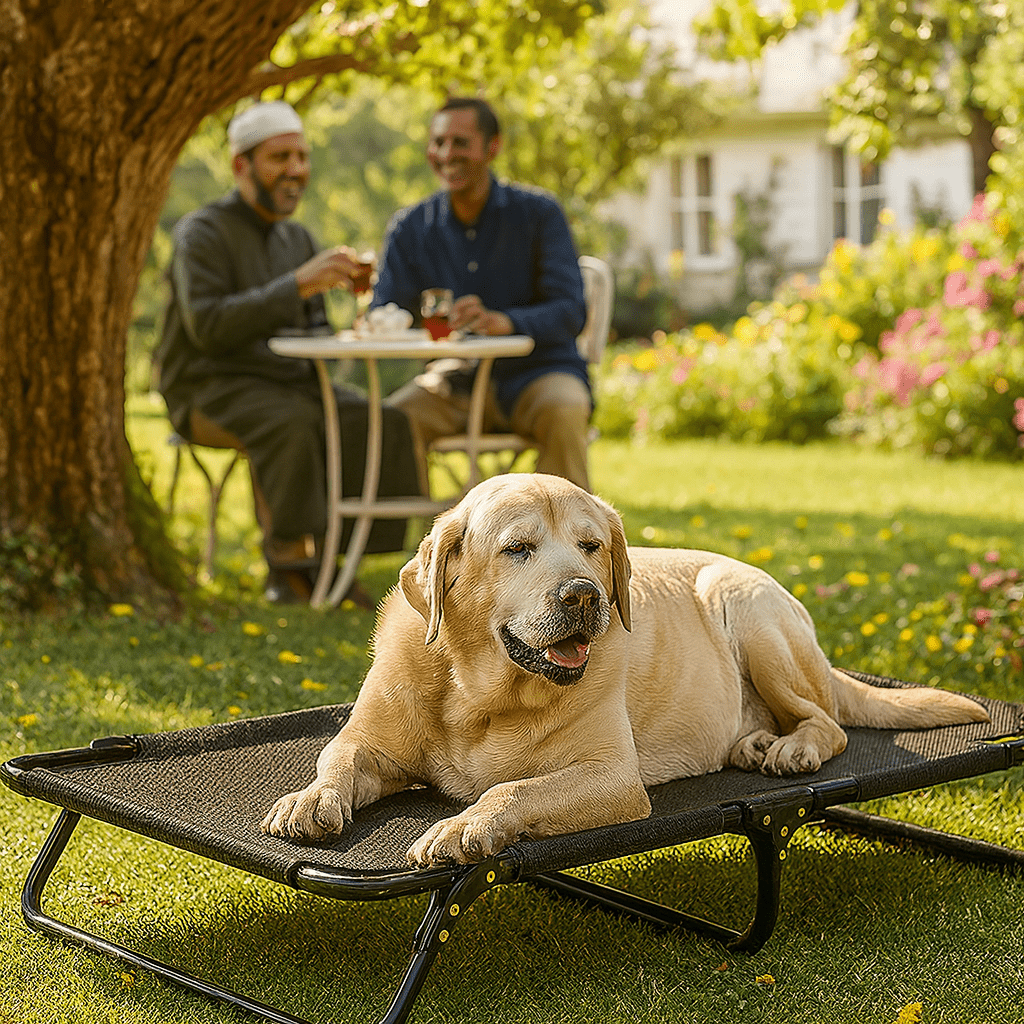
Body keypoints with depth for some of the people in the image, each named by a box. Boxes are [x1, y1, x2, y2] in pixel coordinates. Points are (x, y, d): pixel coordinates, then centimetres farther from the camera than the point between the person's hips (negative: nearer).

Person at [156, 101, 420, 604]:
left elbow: (314, 334, 11)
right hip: (213, 388, -6)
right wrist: (297, 285, -27)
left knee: (384, 422, -19)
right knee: (290, 423, -37)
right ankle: (289, 564, -22)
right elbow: (207, 326, -22)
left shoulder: (296, 237, 16)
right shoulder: (202, 232, -6)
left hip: (291, 380, 6)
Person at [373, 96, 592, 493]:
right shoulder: (410, 227, 5)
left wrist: (503, 322, -34)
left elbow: (571, 311, -14)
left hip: (537, 371, -2)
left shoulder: (539, 213, -4)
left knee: (564, 413, -35)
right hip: (457, 379, 2)